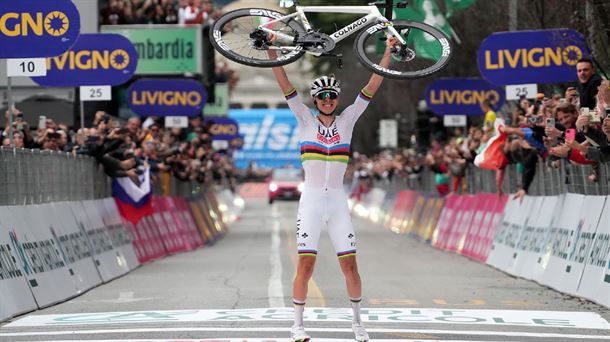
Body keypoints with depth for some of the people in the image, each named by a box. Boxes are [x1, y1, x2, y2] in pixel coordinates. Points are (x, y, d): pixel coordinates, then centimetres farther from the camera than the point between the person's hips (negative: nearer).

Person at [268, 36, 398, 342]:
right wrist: (272, 53, -15)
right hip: (311, 199, -2)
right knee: (306, 264, -6)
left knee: (349, 264, 0)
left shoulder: (347, 121, 7)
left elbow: (371, 88, 3)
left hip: (338, 201, 2)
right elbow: (285, 86, -6)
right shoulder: (306, 120, 2)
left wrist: (387, 54, -2)